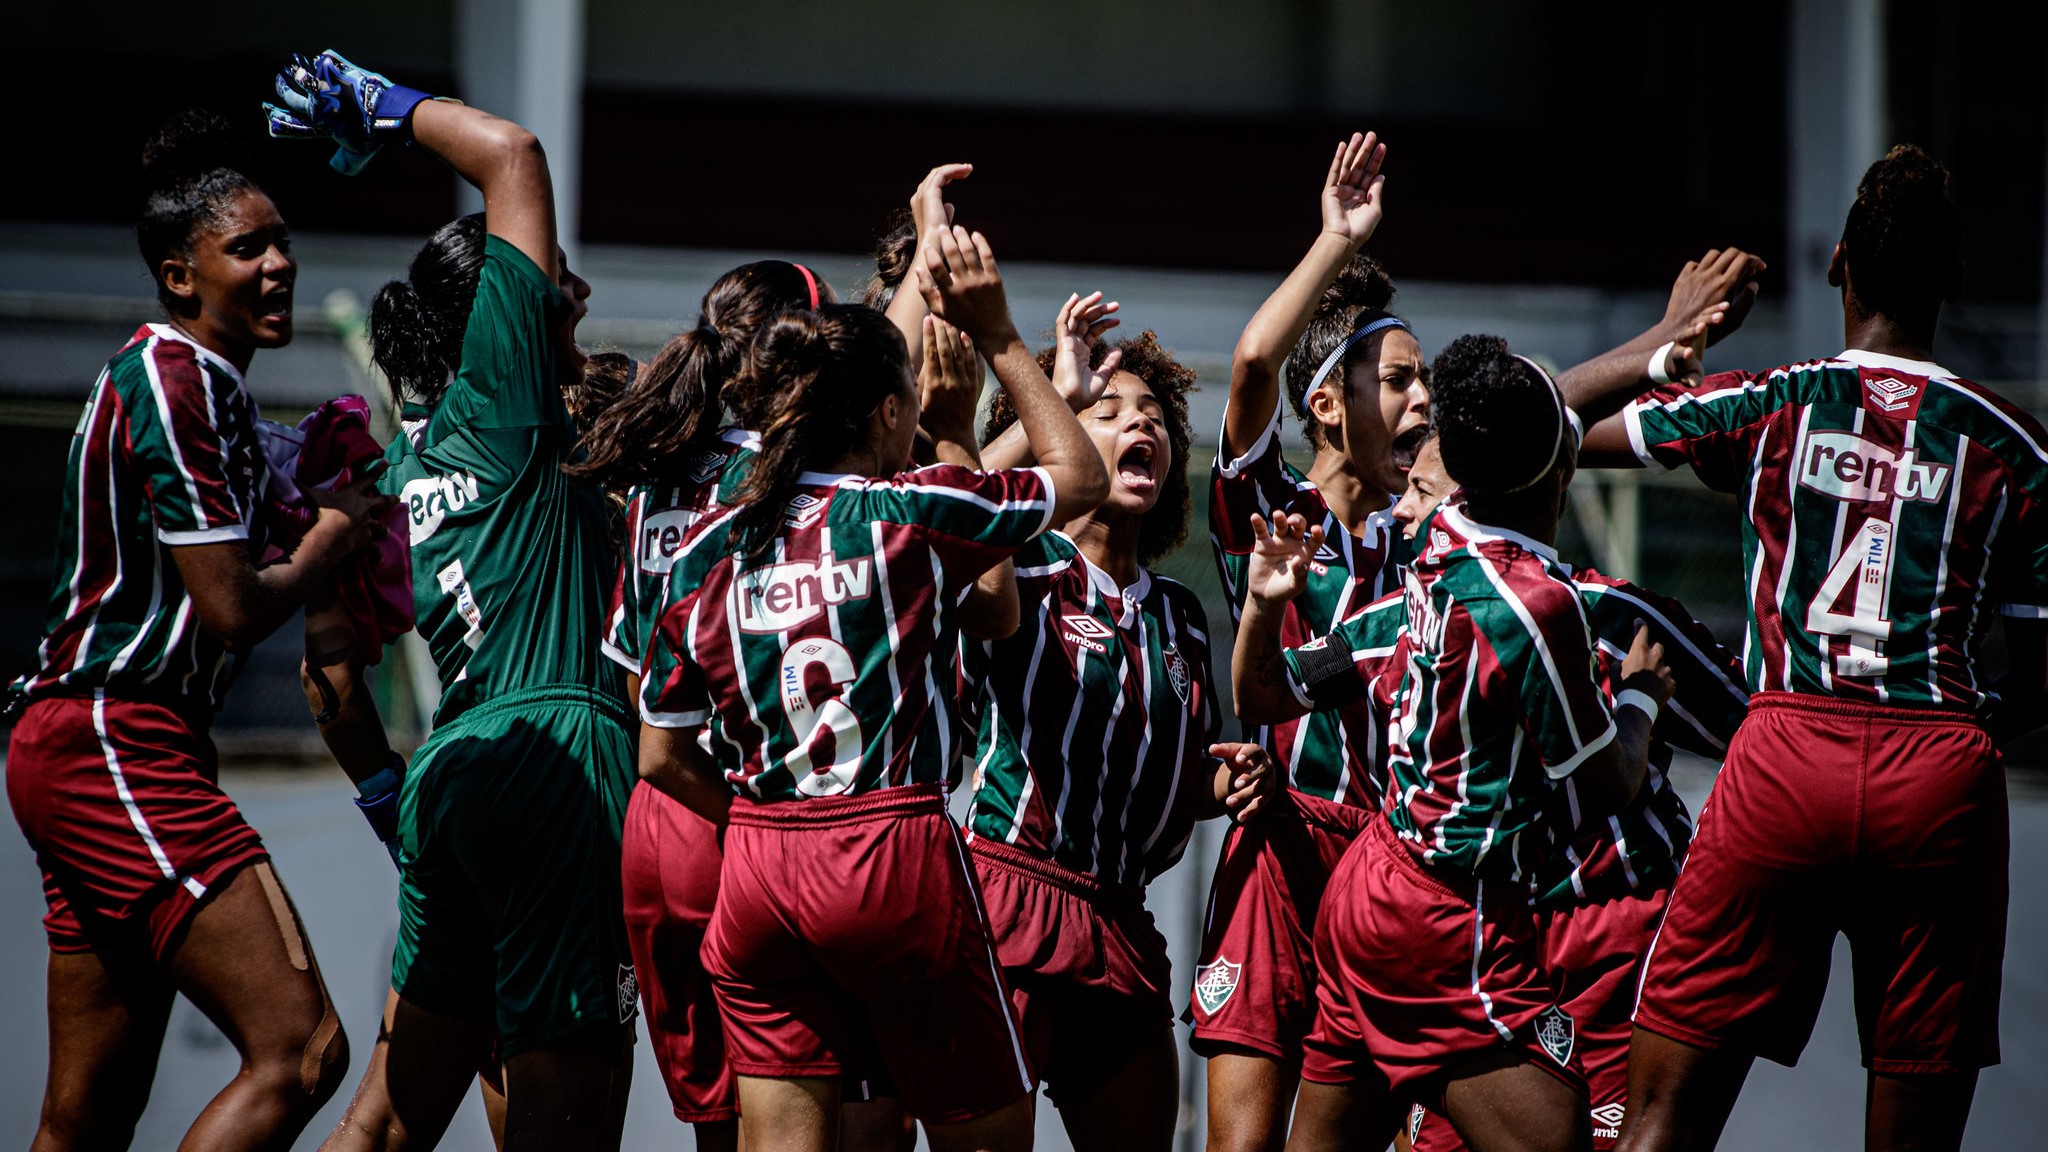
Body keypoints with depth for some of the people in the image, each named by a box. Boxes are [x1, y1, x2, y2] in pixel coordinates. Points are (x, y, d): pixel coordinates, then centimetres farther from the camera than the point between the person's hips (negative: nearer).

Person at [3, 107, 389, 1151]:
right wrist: (329, 544, 2)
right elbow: (235, 610, -16)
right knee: (300, 1049, -19)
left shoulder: (202, 385, 21)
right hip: (115, 748, -11)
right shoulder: (174, 381, -12)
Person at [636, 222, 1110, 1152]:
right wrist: (997, 339, 14)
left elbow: (661, 759, 9)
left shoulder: (708, 552, 6)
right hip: (895, 862, -4)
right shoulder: (912, 515, -5)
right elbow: (1080, 477, 11)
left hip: (756, 870, 4)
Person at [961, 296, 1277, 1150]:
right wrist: (1057, 396, -18)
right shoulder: (1021, 570, -1)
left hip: (1119, 930, 7)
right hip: (1006, 894, -7)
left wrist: (1227, 783, 4)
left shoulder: (1179, 615, 18)